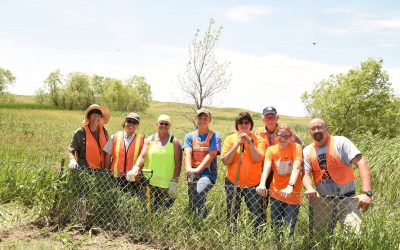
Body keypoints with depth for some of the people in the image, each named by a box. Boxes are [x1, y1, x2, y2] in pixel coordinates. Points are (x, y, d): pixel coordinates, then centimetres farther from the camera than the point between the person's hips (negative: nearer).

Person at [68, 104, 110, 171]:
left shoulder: (103, 132, 5)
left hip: (100, 170, 3)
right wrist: (72, 160, -20)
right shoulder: (80, 132, -6)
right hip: (84, 170, -3)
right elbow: (71, 150, -1)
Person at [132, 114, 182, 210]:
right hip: (148, 182, 2)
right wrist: (135, 168, -20)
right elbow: (142, 156, -2)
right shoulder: (149, 140, 8)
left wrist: (174, 181, -7)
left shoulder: (174, 142, 3)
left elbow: (178, 163, 0)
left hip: (166, 184, -2)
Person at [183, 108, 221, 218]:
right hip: (192, 175, 4)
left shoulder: (215, 137, 1)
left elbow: (211, 155, -11)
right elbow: (187, 153, -4)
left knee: (198, 194, -29)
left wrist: (198, 169, -24)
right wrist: (189, 168, -23)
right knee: (192, 204, 7)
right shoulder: (189, 136, 11)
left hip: (208, 173, -4)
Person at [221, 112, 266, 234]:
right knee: (231, 215, 11)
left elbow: (257, 159, -15)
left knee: (259, 215, 0)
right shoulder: (230, 139, 0)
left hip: (253, 184, -1)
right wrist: (237, 144, -16)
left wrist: (249, 141, -18)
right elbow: (225, 161, -10)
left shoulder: (258, 140, -1)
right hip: (233, 183, 1)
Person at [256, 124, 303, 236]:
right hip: (275, 194, 3)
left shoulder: (296, 147, -10)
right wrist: (262, 184, -38)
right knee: (275, 227, 15)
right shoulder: (271, 149, -2)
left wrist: (290, 186, -41)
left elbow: (296, 168, -24)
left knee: (289, 229, 1)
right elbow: (266, 168, -18)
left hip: (292, 195, -3)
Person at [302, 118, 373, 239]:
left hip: (347, 198, -3)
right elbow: (306, 174, -1)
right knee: (320, 235, 11)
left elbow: (362, 163, -18)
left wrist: (367, 193, -29)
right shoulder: (307, 151, 4)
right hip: (322, 199, 4)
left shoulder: (340, 142, -9)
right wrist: (309, 188, -25)